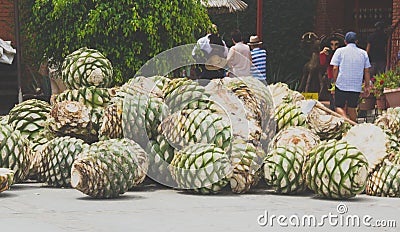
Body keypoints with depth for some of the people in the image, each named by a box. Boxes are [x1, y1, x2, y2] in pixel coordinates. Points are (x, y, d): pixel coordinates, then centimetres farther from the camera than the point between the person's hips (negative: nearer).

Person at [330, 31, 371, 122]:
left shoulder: (340, 51, 0)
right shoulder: (363, 53, 7)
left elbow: (335, 68, -4)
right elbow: (367, 71, 7)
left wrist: (335, 82, 8)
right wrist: (367, 86, 13)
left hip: (342, 85, -3)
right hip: (356, 86, 3)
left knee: (339, 107, 3)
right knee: (352, 108, 14)